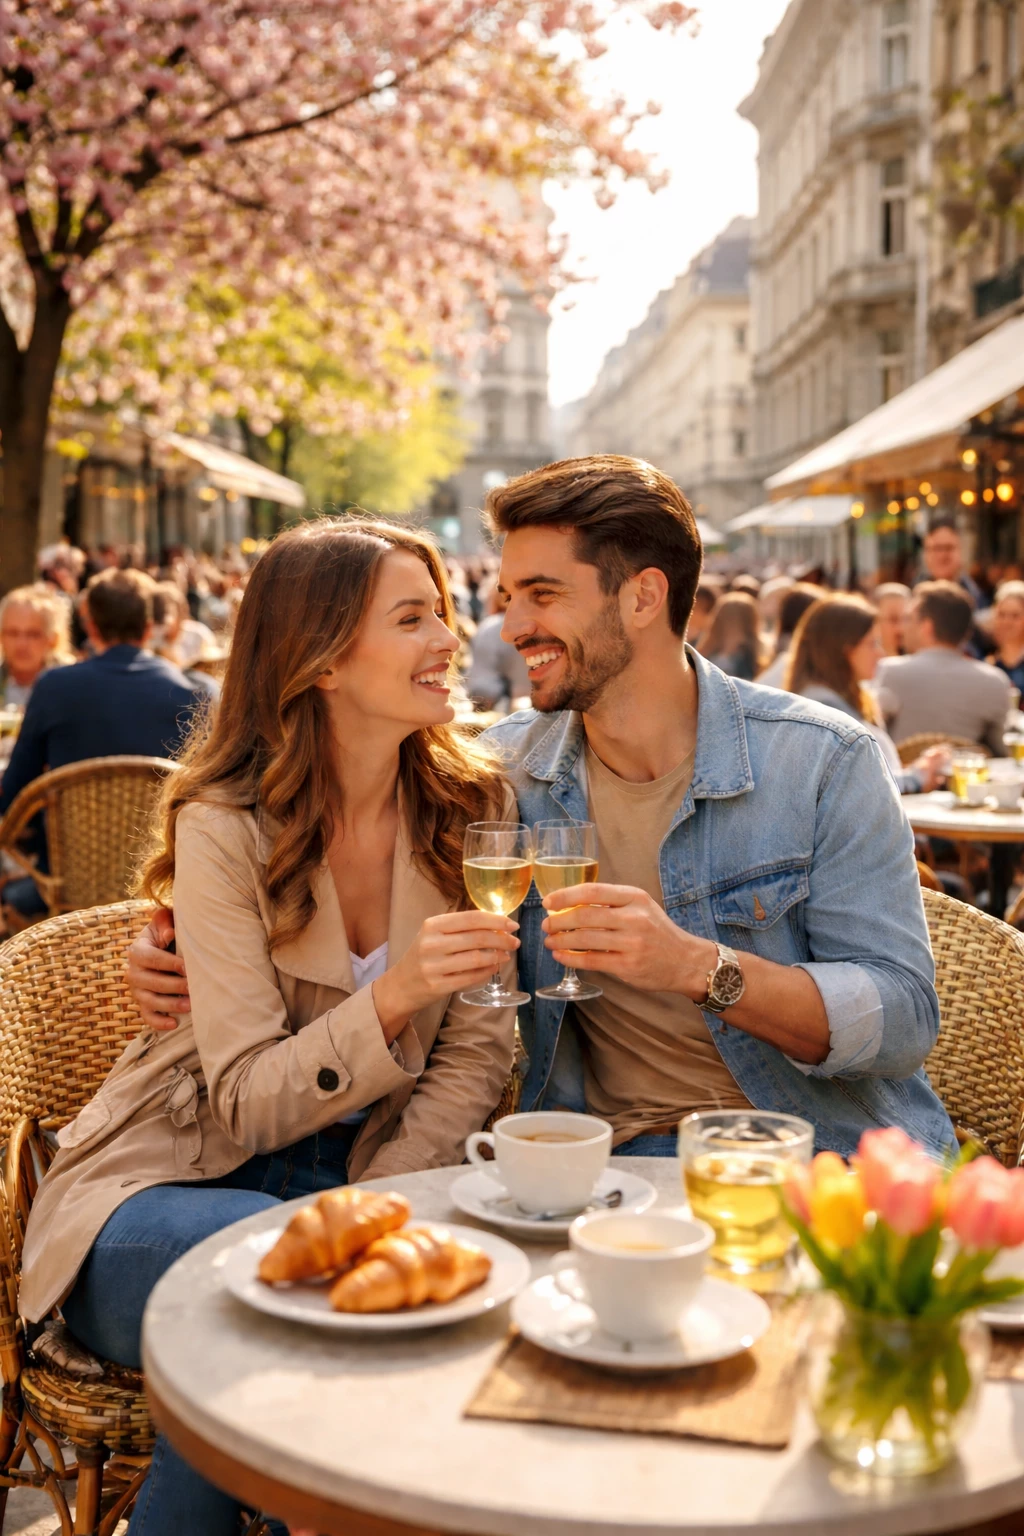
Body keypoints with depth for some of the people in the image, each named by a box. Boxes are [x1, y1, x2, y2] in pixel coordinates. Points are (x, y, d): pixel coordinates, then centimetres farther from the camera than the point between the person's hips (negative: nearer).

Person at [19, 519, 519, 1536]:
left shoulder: (472, 810, -1)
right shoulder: (227, 828, -13)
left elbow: (476, 1052, -1)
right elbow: (249, 1104, -16)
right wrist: (393, 996, -33)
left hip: (375, 1180, 3)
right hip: (181, 1179, -3)